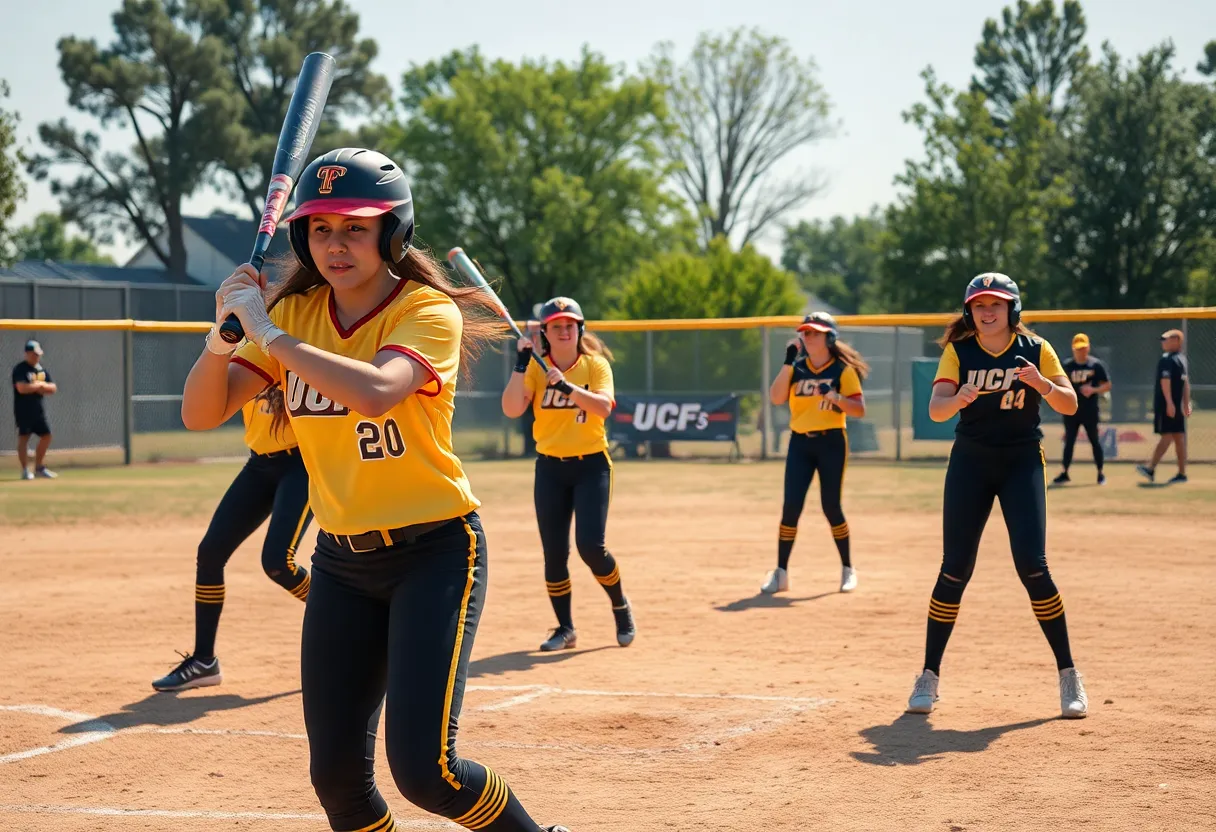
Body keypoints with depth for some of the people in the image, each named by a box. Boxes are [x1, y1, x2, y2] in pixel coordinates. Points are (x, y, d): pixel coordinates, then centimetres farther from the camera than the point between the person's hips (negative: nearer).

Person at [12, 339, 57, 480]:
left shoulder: (41, 369, 13)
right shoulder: (20, 369, -10)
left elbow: (53, 388, 12)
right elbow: (22, 388, -25)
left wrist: (42, 386, -9)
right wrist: (39, 385, -13)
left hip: (39, 410, 8)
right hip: (23, 410, -8)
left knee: (46, 436, 8)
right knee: (23, 437, -7)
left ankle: (39, 468, 21)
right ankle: (25, 471, -5)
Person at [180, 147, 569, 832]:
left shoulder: (428, 311, -13)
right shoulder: (295, 314, 4)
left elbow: (373, 393, -34)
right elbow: (201, 413, -3)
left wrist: (267, 331, -28)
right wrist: (224, 333, -20)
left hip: (435, 550, -5)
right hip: (342, 562, 5)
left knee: (423, 768, -15)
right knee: (338, 776, 2)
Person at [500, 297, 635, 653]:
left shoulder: (596, 365, -3)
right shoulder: (536, 368, 1)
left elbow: (604, 407, -21)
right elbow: (512, 409, -13)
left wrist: (567, 386, -33)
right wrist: (521, 365, -20)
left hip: (591, 465, -2)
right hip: (550, 467, 2)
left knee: (590, 546, -13)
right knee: (554, 553, 2)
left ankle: (621, 606, 14)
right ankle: (565, 628, 16)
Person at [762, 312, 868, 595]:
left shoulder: (843, 370, -1)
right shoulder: (796, 368, 8)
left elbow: (859, 410, -7)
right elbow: (776, 398, -6)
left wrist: (834, 396, -24)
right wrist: (788, 362, -12)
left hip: (831, 443, -3)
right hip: (799, 443, 3)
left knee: (831, 507, -2)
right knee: (791, 506, -5)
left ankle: (848, 569, 16)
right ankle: (781, 573, 1)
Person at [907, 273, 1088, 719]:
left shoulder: (1035, 349, -2)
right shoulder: (959, 351, -2)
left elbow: (1070, 405, -10)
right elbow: (936, 408, -14)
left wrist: (1042, 385, -30)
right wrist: (958, 398, -37)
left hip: (1023, 463, -1)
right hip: (970, 463, 1)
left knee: (1031, 565, -13)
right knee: (955, 570, -2)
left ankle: (1068, 674, 0)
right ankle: (929, 677, 9)